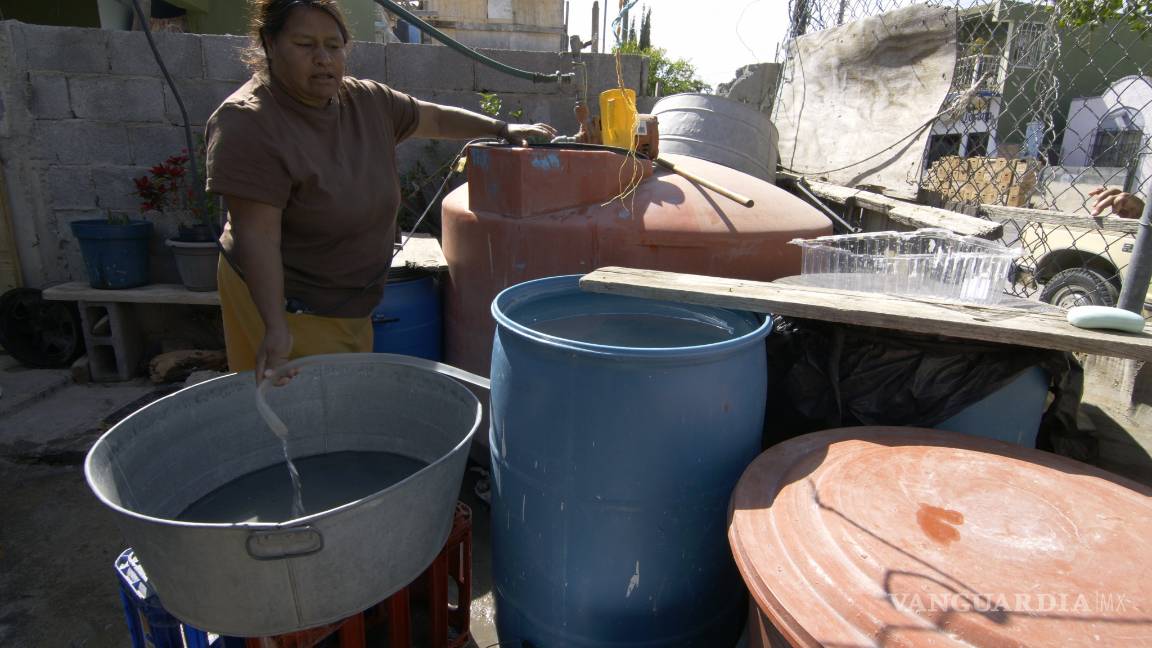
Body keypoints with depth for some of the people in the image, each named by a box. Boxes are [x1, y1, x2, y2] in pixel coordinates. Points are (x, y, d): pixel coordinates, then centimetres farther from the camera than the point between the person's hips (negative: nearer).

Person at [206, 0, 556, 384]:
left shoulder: (368, 101, -1)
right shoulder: (249, 124, -21)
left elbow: (435, 118, 14)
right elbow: (257, 236, -25)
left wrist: (503, 128, 9)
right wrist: (275, 327, -29)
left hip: (354, 305, 7)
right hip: (288, 307, -6)